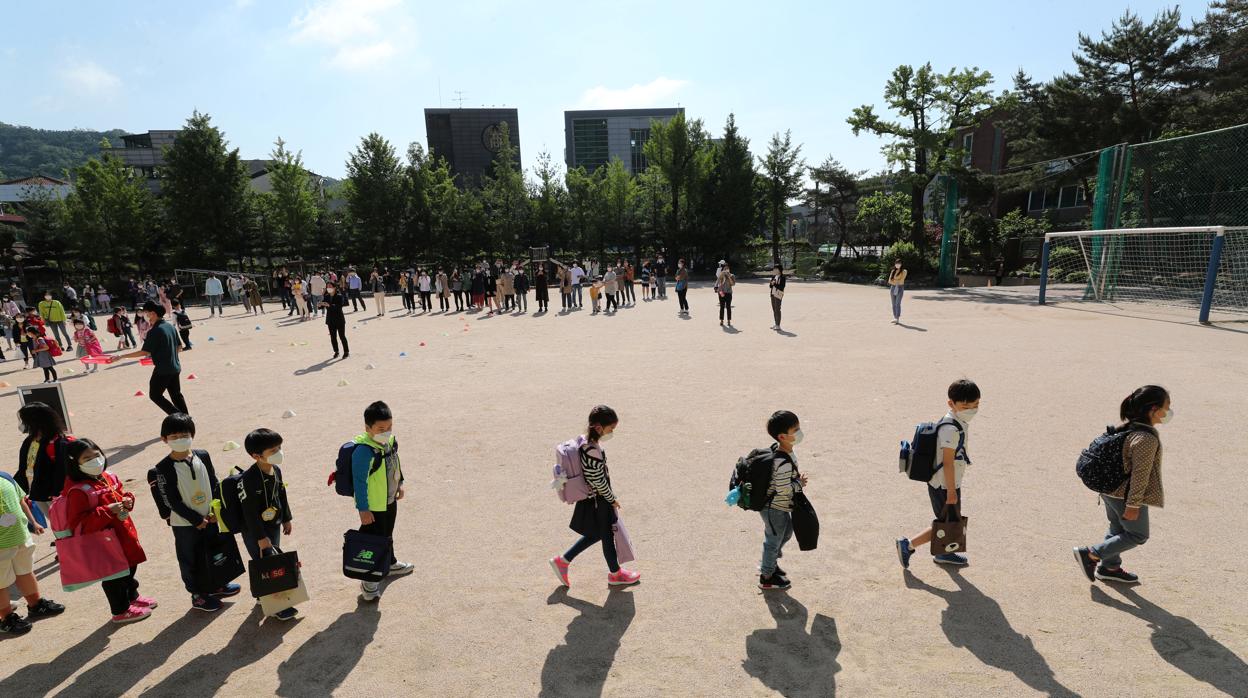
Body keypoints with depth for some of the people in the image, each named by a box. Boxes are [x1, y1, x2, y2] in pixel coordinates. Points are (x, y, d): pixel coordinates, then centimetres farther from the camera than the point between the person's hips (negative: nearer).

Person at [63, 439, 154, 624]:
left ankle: (132, 597, 49)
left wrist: (127, 500, -4)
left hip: (124, 534, 8)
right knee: (113, 577, 9)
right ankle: (121, 611, 29)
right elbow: (78, 523, -27)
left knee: (130, 568, 26)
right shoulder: (78, 491, -24)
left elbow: (121, 493, 18)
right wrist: (108, 511, -31)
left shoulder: (109, 478, 1)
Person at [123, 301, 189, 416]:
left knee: (155, 395, 6)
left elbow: (144, 352, -18)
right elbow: (178, 347, 13)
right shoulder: (170, 327, 7)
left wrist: (122, 356, -15)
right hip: (175, 367, 8)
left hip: (162, 369, -7)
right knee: (176, 395, 15)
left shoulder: (154, 331, -16)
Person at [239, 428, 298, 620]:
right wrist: (261, 537, -20)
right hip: (255, 532, -8)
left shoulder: (276, 470, -2)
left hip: (274, 526, 8)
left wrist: (286, 519, 18)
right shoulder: (249, 478, -27)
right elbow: (250, 512, -24)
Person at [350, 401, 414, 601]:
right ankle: (369, 581, 21)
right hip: (373, 506, -8)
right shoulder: (364, 451, -31)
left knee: (387, 535, 28)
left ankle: (390, 564, 49)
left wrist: (399, 484, 19)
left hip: (390, 500, 8)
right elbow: (359, 482, -26)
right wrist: (363, 509, -22)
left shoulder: (390, 440, -6)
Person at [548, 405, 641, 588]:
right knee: (607, 536, 12)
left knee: (595, 534, 23)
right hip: (598, 502, -9)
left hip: (591, 499, 9)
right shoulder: (593, 452, -32)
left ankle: (562, 560, 29)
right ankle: (615, 574, 35)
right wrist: (613, 499, -8)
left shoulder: (585, 441, -2)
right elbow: (599, 482, -24)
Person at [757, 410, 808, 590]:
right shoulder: (784, 462, -34)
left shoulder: (776, 450, -3)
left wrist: (796, 479, 8)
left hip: (780, 507, 10)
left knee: (786, 532, 28)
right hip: (774, 508, -10)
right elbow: (784, 489, -32)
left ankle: (769, 563, 48)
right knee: (774, 540, 10)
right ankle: (766, 577, 31)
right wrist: (800, 483, -17)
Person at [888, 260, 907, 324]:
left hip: (900, 288, -5)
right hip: (893, 288, 5)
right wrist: (897, 281, -7)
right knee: (894, 304, 6)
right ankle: (895, 318, 12)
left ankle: (898, 319, -18)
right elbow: (890, 280, 6)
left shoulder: (903, 271, -1)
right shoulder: (893, 271, 12)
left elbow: (901, 281, -9)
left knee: (897, 304, -14)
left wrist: (894, 281, 0)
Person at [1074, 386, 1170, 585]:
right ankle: (1090, 554, 8)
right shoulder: (1147, 439, -26)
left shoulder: (1126, 427, 1)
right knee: (1137, 535, 10)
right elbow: (1139, 474, -23)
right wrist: (1133, 505, -18)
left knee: (1118, 529, 23)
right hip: (1125, 495, -9)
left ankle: (1109, 568, 37)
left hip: (1110, 489, 9)